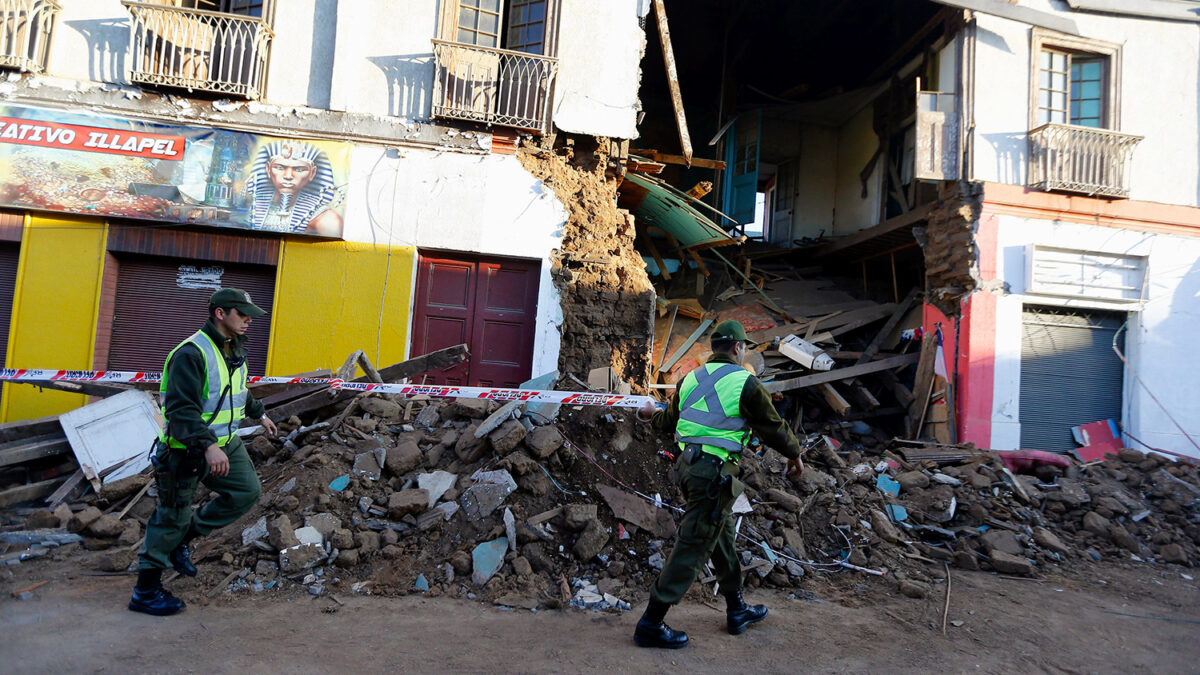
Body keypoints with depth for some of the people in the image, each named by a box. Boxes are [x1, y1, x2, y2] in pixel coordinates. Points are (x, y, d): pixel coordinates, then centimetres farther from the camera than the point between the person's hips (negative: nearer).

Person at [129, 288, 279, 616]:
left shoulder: (234, 350, 8)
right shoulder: (192, 352, -22)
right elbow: (181, 409, -30)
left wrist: (259, 414, 36)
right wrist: (207, 445, -38)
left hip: (226, 443, 9)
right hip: (186, 450, -9)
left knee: (247, 491, 8)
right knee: (172, 516, 2)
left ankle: (185, 536, 22)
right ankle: (145, 591, 17)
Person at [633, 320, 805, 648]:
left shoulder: (691, 379, 12)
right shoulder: (744, 382, -8)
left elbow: (670, 420, 26)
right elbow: (773, 427, 0)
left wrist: (652, 414, 48)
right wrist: (795, 454, 19)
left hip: (688, 463, 8)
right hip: (714, 471, -8)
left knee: (723, 537, 21)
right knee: (693, 547, -2)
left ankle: (737, 609, 36)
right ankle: (651, 623, 4)